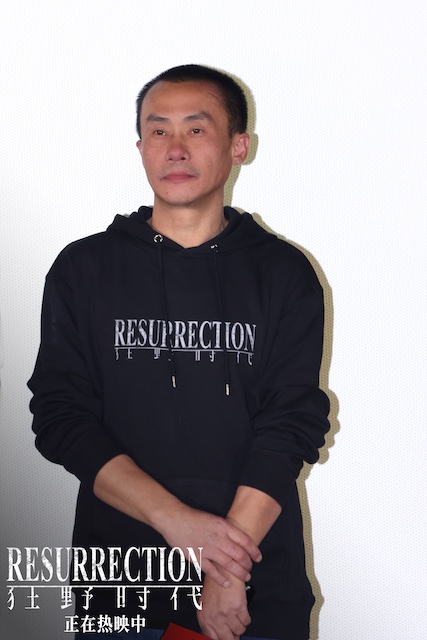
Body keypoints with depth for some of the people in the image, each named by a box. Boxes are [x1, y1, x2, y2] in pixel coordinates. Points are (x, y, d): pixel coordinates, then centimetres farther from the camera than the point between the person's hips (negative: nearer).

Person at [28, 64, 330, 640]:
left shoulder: (285, 273, 1)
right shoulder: (82, 269, 2)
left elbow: (292, 423, -7)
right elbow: (61, 418, -6)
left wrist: (227, 566, -18)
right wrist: (177, 521, -18)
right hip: (118, 583, 1)